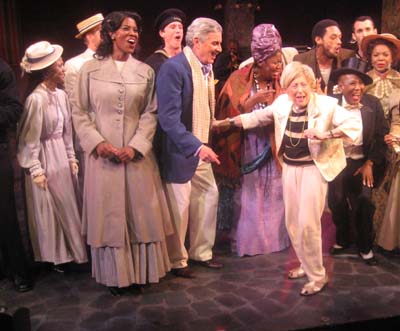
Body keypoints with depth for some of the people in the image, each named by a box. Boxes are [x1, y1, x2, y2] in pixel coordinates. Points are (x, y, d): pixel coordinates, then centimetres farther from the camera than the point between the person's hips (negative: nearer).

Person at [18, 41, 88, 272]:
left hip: (62, 156, 7)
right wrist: (36, 170, -14)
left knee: (68, 206, 14)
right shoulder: (36, 99, -19)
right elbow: (30, 138, -15)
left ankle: (69, 251, 28)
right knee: (49, 209, 6)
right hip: (45, 158, -7)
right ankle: (54, 256, 22)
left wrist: (71, 157, 9)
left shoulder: (61, 95, 2)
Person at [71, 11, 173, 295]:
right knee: (109, 215, 5)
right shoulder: (90, 69, 3)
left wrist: (135, 146, -12)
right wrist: (98, 143, -12)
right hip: (103, 154, -1)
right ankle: (116, 275, 18)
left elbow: (150, 113, 2)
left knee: (141, 212, 6)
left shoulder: (145, 71, 7)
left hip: (137, 154, 1)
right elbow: (79, 111, 2)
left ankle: (142, 271, 20)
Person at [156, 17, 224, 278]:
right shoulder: (174, 68, -19)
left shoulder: (207, 68, 7)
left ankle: (201, 252, 33)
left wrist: (205, 143, 6)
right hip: (179, 150, -8)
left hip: (201, 149, 8)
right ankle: (176, 261, 25)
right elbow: (169, 118, -25)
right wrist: (196, 146, -31)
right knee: (179, 206, 4)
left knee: (209, 195, 14)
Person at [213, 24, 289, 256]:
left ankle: (274, 238, 22)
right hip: (248, 148, -3)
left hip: (273, 149, 3)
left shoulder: (279, 82, 2)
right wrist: (253, 101, -21)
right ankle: (248, 241, 17)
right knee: (249, 198, 3)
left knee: (274, 195, 7)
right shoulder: (239, 81, -7)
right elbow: (229, 115, -11)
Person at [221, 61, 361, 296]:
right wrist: (226, 122, 13)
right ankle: (306, 265, 34)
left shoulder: (325, 104, -16)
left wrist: (323, 135, -33)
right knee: (292, 223, 12)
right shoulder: (282, 103, -1)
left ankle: (318, 276, 13)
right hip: (290, 168, 5)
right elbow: (257, 117, 12)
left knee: (308, 223, -6)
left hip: (313, 169, -5)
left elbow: (354, 123, -24)